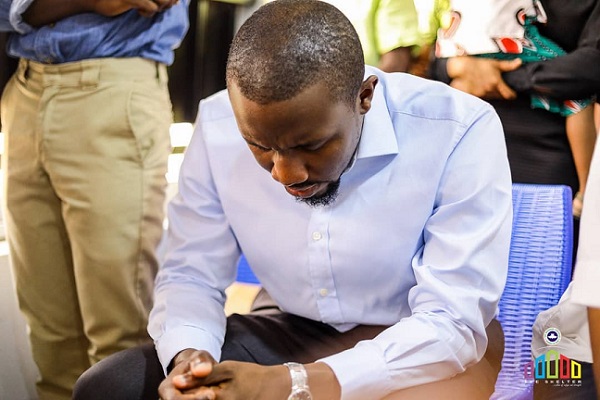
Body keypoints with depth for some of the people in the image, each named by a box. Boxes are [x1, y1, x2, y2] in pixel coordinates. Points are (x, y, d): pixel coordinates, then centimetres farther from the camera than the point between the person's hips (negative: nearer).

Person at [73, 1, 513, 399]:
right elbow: (191, 274, -4)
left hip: (434, 345, -2)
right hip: (295, 336, 3)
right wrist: (187, 357, -27)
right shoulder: (218, 125, -12)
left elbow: (453, 322, -24)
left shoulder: (460, 131, -24)